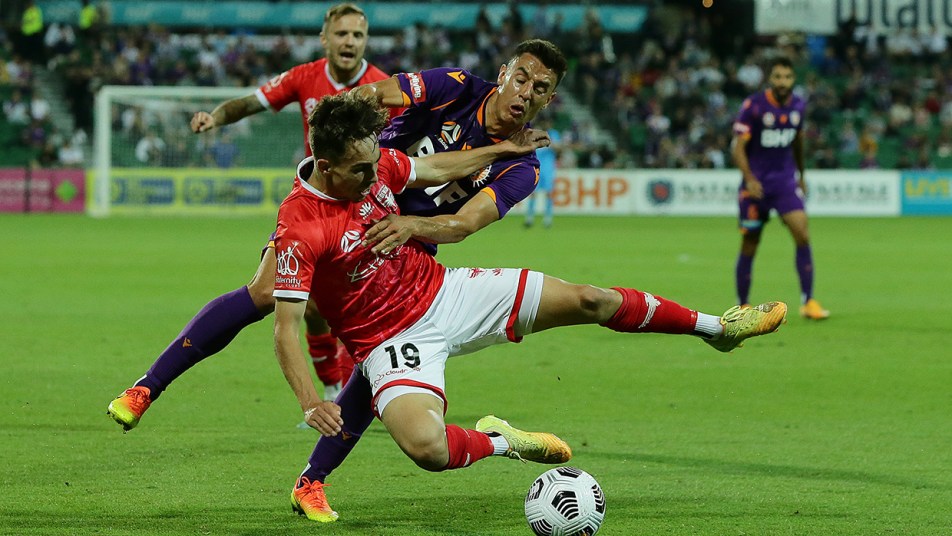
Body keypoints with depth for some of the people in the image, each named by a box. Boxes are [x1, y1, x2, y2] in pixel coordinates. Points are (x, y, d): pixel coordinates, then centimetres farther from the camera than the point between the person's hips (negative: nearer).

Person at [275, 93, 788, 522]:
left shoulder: (376, 163, -7)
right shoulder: (299, 227, -27)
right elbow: (285, 328, -28)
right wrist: (310, 402, -39)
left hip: (442, 290, 6)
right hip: (394, 341, -6)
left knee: (591, 301, 3)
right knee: (427, 448, -34)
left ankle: (714, 326, 27)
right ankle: (501, 442, 2)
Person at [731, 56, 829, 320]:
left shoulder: (798, 106, 3)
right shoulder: (753, 106, -11)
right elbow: (738, 147, -12)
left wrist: (801, 175, 25)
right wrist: (749, 179, -24)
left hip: (786, 181, 3)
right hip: (756, 184, -3)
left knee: (802, 234, -15)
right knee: (749, 246, 3)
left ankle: (808, 301, -11)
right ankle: (742, 306, 18)